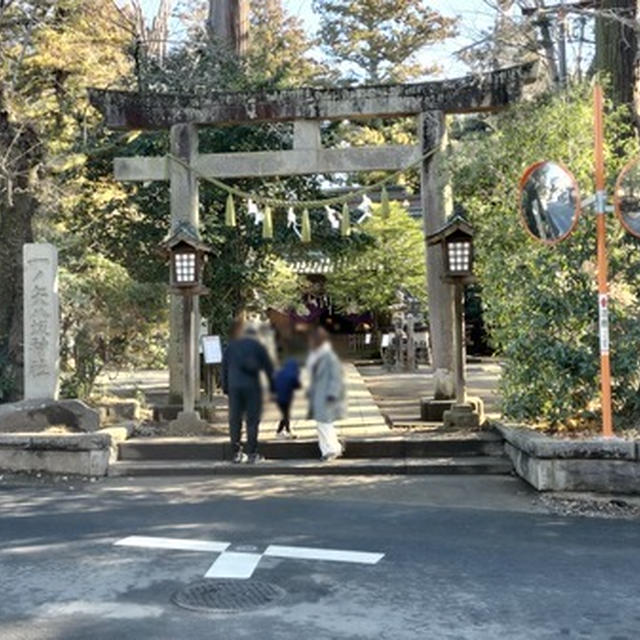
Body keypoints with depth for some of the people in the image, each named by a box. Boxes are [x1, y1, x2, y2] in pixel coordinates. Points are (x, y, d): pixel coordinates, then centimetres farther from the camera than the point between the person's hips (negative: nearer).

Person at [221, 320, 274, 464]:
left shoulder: (231, 346, 14)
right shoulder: (257, 346, 4)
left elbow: (224, 368, 13)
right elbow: (268, 367, 3)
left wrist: (225, 387, 16)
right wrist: (272, 386, 10)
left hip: (234, 386, 3)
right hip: (252, 386, -3)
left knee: (235, 419, 7)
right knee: (252, 419, 0)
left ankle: (237, 453, 8)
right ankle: (252, 453, -2)